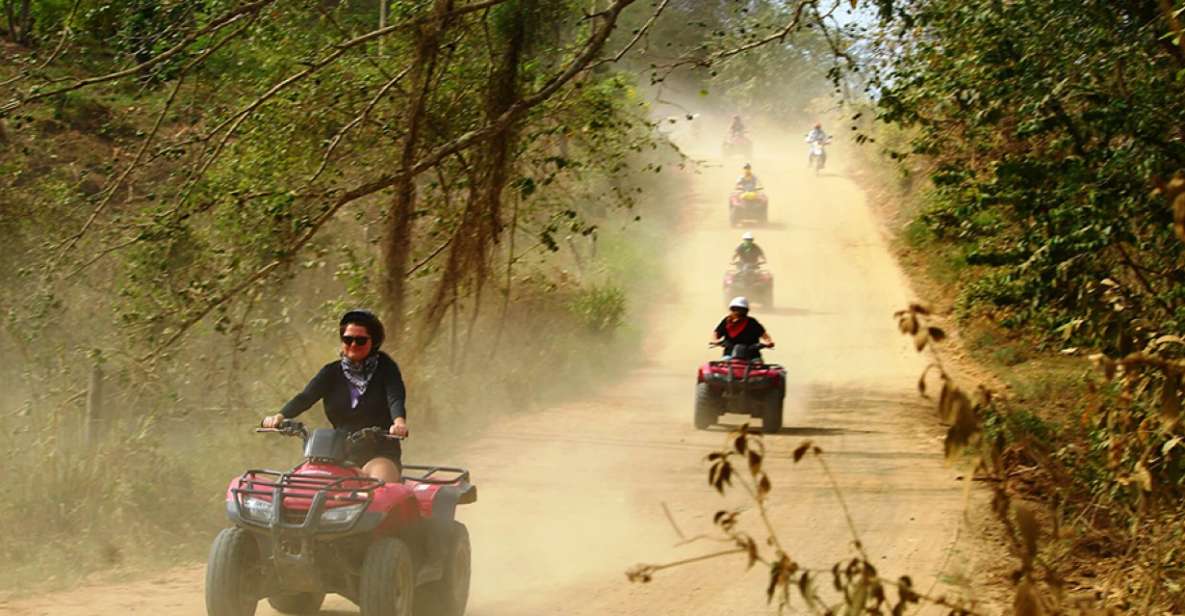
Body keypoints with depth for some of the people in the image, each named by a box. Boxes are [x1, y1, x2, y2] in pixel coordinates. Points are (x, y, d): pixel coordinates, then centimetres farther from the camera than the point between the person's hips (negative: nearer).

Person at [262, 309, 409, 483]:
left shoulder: (384, 367, 3)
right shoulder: (332, 373, 10)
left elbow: (395, 397, -15)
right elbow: (305, 397, -5)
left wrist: (399, 422, -39)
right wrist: (280, 416, -26)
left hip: (380, 455, -3)